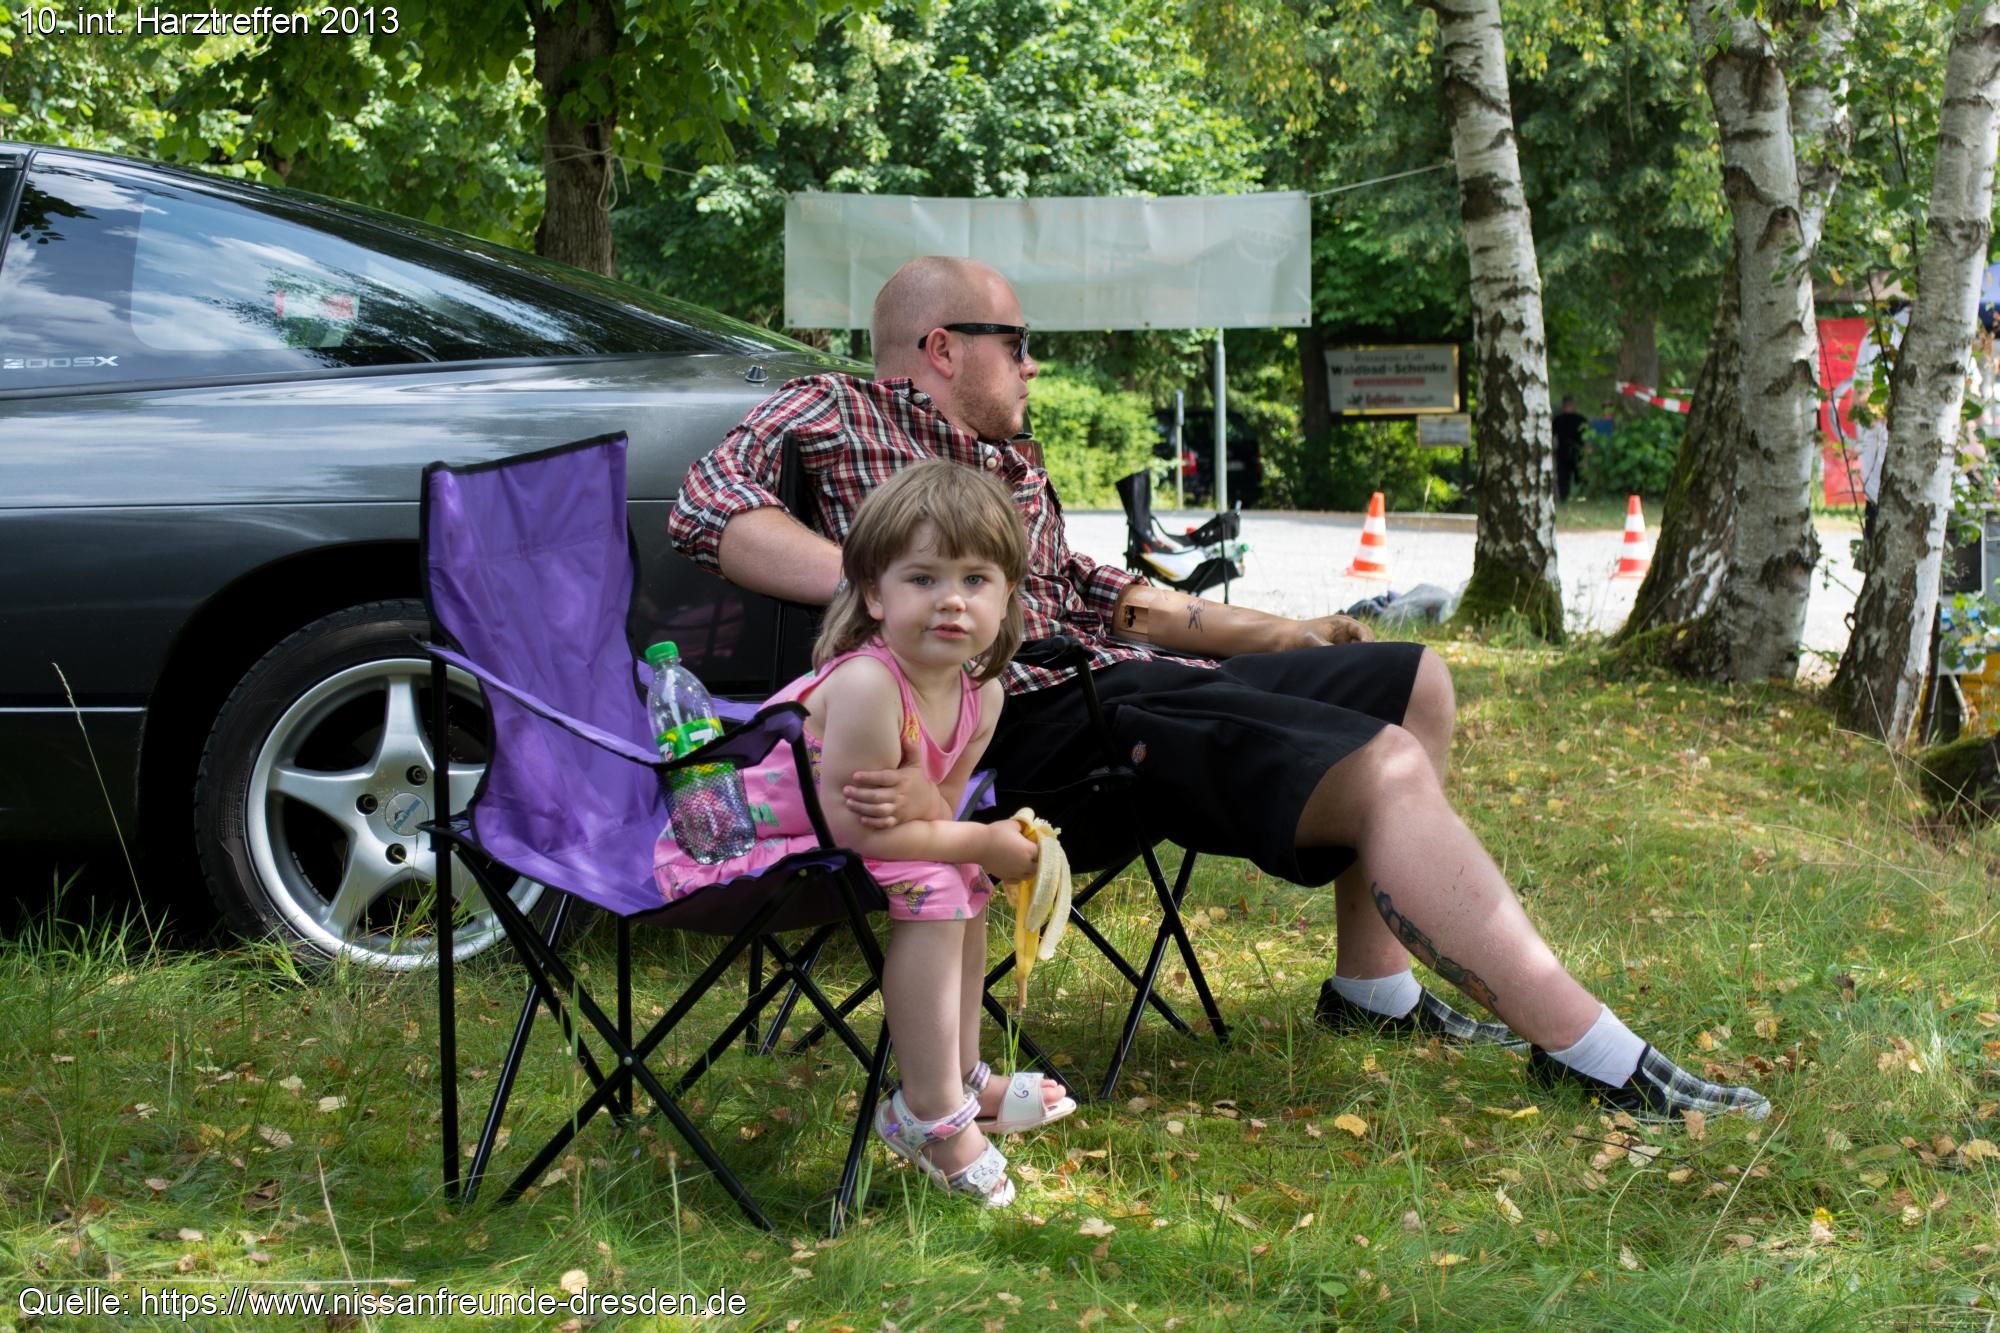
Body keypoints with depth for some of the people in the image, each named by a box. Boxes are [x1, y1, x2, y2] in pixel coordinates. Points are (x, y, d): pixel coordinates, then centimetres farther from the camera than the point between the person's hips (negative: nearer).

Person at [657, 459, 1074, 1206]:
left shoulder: (981, 695, -4)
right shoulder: (868, 684, -32)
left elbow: (938, 809, -1)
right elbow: (856, 828, -31)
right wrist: (987, 844, -22)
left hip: (810, 838, 10)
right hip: (721, 846, -10)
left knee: (963, 872, 16)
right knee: (927, 885, -23)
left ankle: (961, 1076, 27)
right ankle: (931, 1114, -15)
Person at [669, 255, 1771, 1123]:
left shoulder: (1009, 468, 24)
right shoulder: (840, 417, -2)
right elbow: (706, 505, -18)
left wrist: (1276, 634, 26)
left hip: (1129, 679, 11)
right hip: (1043, 720, -11)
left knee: (1414, 681, 17)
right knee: (1387, 769, -24)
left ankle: (1371, 983, 19)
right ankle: (1591, 1056, -24)